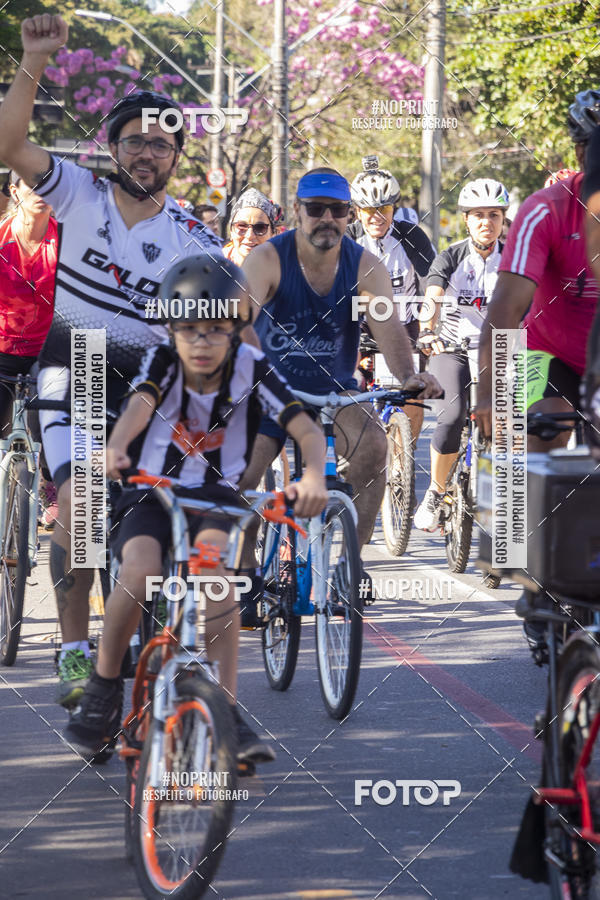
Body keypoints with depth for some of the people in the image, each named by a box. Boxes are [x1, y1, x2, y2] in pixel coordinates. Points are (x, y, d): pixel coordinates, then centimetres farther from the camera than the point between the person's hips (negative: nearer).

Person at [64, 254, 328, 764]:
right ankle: (104, 689, -7)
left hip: (216, 499, 0)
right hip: (150, 495, 0)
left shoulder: (251, 368, -9)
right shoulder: (161, 363, -8)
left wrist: (314, 476, -43)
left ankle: (227, 711, -31)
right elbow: (139, 406, -31)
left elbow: (307, 430, -20)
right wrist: (116, 449, -54)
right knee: (139, 572, -32)